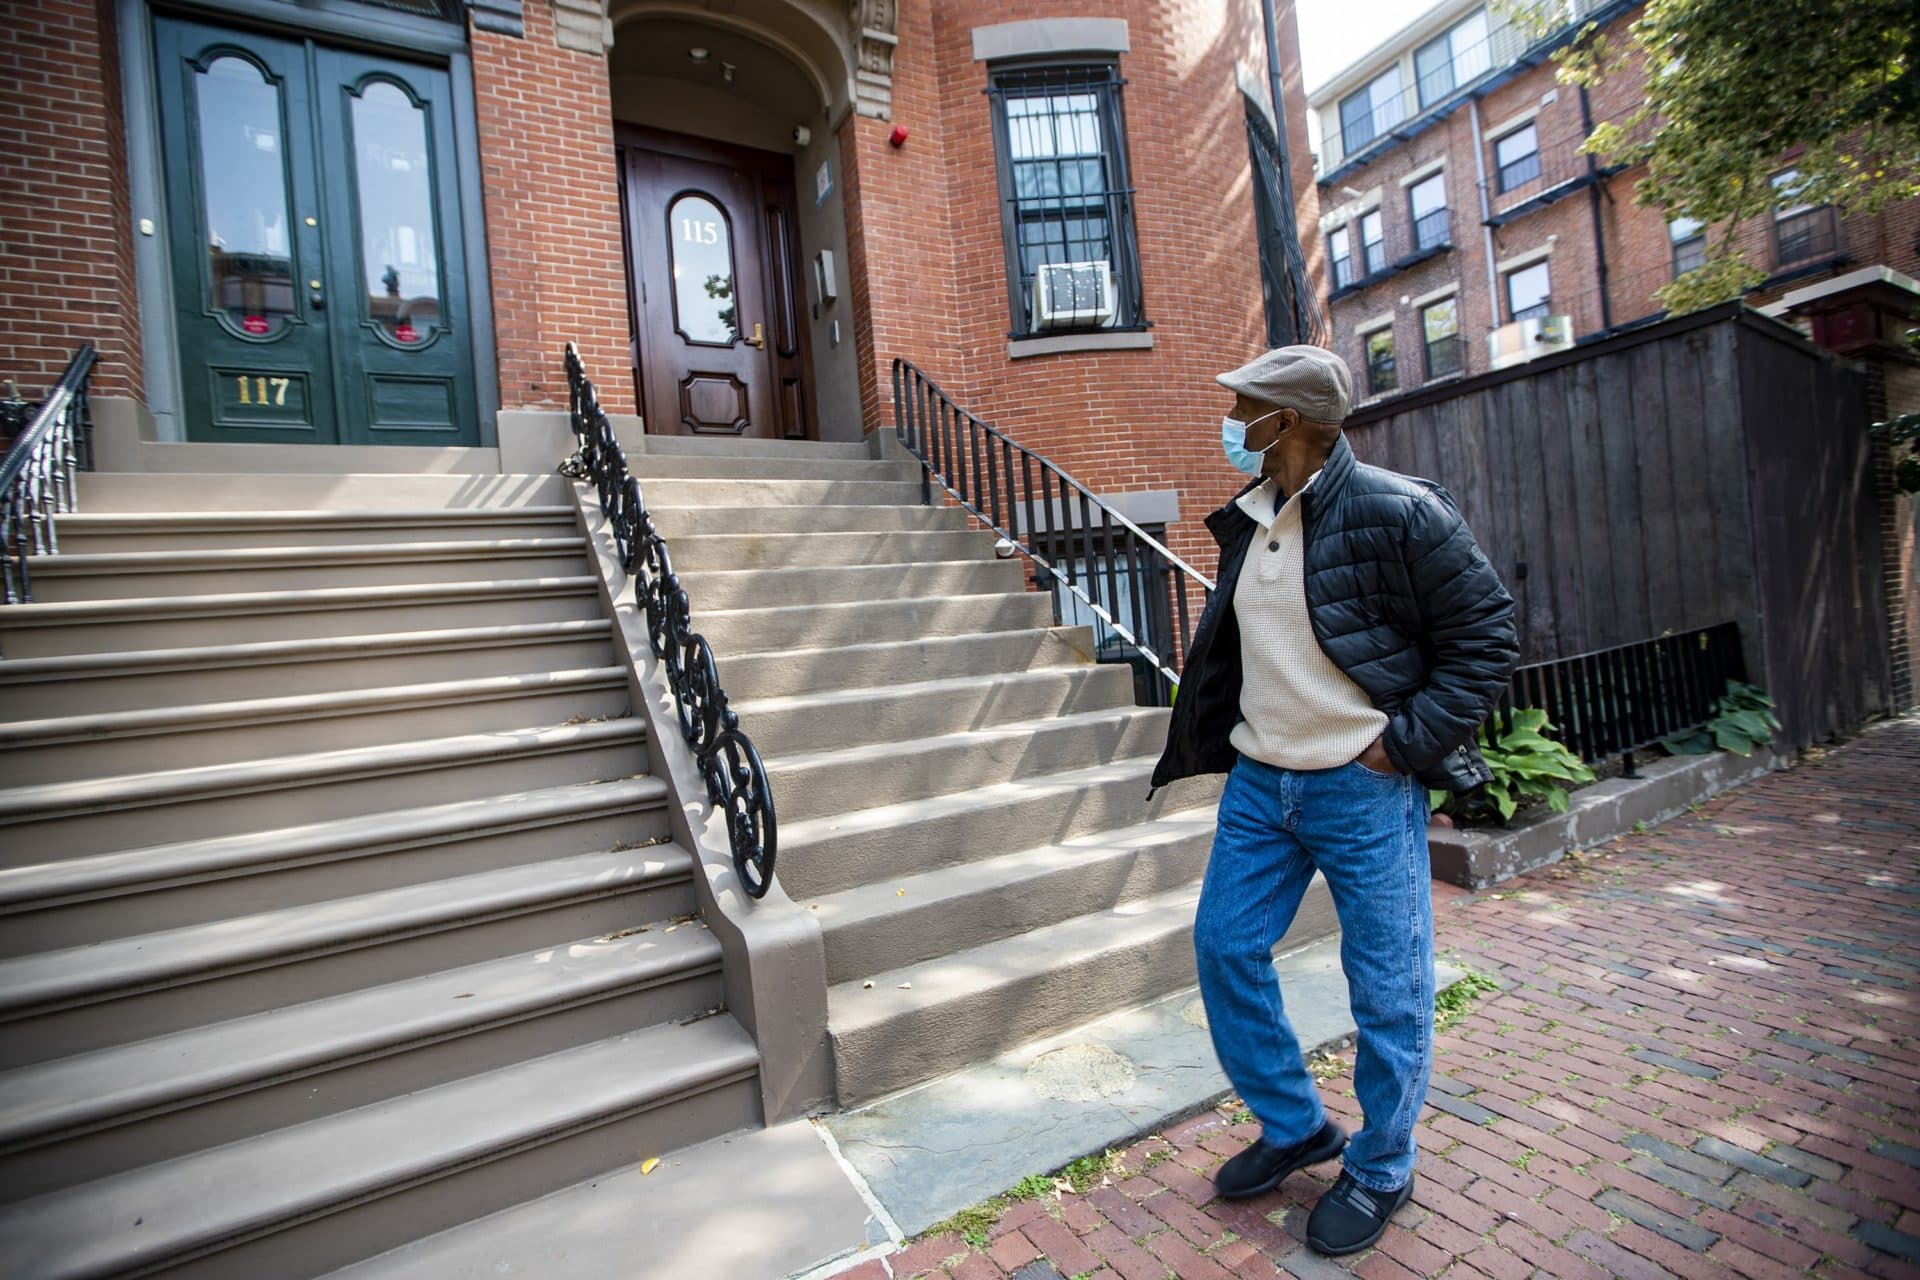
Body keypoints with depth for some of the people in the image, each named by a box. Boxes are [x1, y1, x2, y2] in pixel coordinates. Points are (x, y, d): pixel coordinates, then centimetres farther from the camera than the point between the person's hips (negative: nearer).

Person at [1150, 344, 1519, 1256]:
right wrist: (1228, 742, 11)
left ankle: (1379, 1170, 33)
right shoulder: (1246, 521, 7)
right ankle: (1294, 1127, 33)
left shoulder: (1394, 512, -13)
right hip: (1259, 781, 7)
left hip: (1363, 788, -6)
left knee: (1387, 988, 8)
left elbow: (1486, 632, -9)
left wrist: (1410, 740, -14)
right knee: (1225, 951, 10)